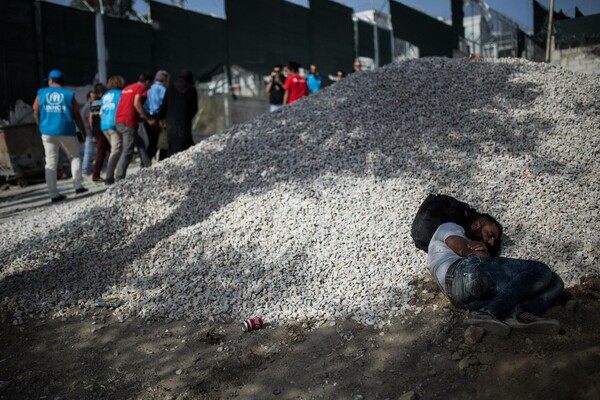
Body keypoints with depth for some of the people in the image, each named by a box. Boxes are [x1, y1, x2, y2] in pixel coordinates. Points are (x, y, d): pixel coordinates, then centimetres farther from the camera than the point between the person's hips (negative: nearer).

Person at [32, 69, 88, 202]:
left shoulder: (41, 93, 5)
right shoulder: (69, 95, 1)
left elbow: (36, 113, 7)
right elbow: (77, 116, -1)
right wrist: (83, 131, 9)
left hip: (47, 133, 2)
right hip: (67, 132, -1)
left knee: (50, 164, 6)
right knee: (75, 157, 16)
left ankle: (54, 194, 4)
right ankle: (78, 186, 3)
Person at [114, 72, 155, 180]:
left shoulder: (127, 88, 24)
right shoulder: (141, 88, -1)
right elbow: (137, 104, -17)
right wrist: (148, 119, -13)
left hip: (119, 121, 9)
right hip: (129, 122, -9)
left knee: (140, 144, 20)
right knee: (127, 152, -7)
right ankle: (119, 178, -10)